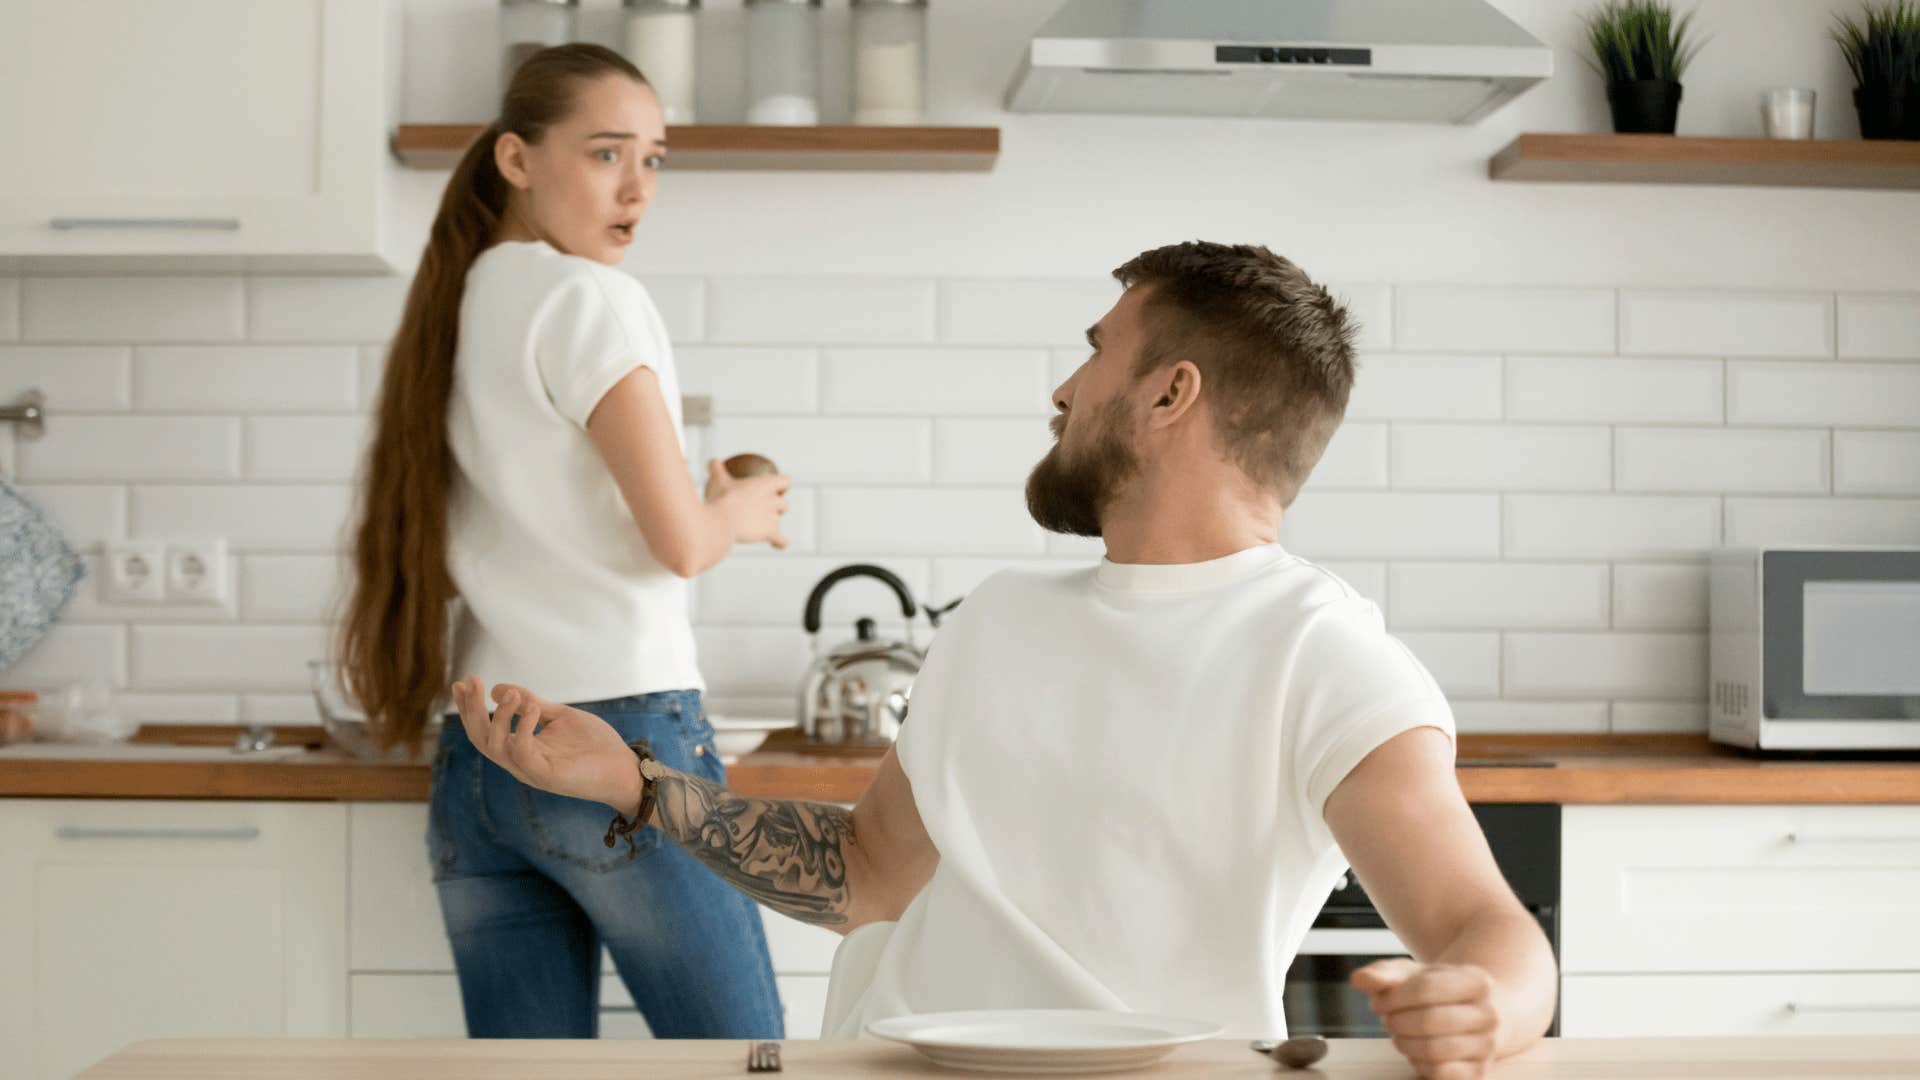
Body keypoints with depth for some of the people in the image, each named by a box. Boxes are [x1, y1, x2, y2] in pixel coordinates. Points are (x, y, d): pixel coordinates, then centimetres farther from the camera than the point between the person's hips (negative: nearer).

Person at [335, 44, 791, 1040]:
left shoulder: (454, 312, 15)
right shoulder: (590, 299, -8)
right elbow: (681, 540, -10)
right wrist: (744, 510, 8)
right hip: (622, 728, -8)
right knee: (742, 1060, 1)